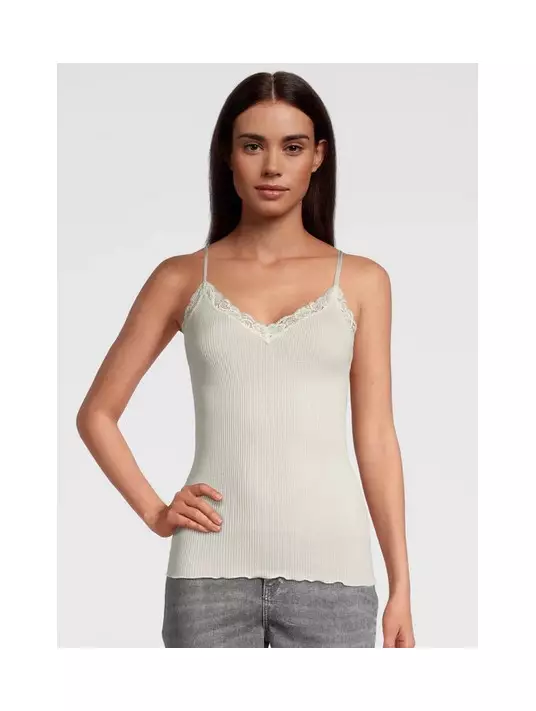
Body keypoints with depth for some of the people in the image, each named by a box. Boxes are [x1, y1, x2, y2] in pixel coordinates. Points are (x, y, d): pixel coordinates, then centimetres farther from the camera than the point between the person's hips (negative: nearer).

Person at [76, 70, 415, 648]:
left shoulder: (360, 281, 7)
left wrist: (401, 585, 3)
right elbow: (96, 414, 13)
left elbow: (376, 437, 6)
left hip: (329, 572, 0)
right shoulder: (182, 279, 7)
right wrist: (155, 512, 0)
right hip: (211, 572, 0)